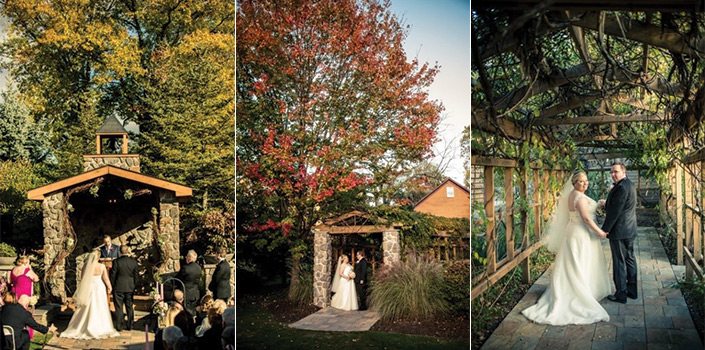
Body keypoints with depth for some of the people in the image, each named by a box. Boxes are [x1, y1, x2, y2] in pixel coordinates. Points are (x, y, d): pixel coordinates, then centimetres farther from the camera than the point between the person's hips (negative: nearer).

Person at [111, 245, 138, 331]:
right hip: (130, 287, 3)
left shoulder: (116, 261, -12)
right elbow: (135, 275, 4)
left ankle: (119, 326, 5)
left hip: (119, 288, -3)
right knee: (129, 307, 12)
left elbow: (113, 275, -7)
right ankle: (130, 325, 17)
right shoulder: (134, 262, -3)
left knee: (119, 307, 4)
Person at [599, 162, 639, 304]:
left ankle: (621, 294, 4)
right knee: (629, 259, 15)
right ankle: (632, 290, 24)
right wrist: (606, 204, 17)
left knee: (619, 261, -2)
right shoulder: (630, 185, 12)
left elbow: (615, 211, -21)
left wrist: (605, 229, -16)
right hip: (629, 229, 10)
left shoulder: (621, 187, -20)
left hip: (619, 230, -10)